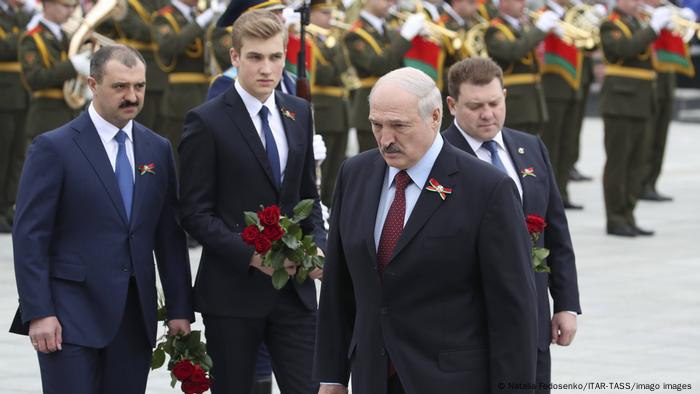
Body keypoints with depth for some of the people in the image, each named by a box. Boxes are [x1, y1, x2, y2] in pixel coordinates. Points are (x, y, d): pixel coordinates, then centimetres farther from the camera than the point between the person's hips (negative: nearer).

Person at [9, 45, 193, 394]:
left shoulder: (157, 150, 11)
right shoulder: (54, 148, -4)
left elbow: (170, 236, 14)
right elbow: (29, 235, -7)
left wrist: (180, 309, 9)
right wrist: (38, 313, -14)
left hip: (135, 314, 5)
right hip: (71, 315, -5)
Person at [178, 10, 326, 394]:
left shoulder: (299, 113, 10)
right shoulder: (207, 121, -8)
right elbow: (195, 212, -9)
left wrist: (318, 247, -1)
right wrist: (250, 255, -19)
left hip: (294, 288, 4)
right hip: (232, 290, -4)